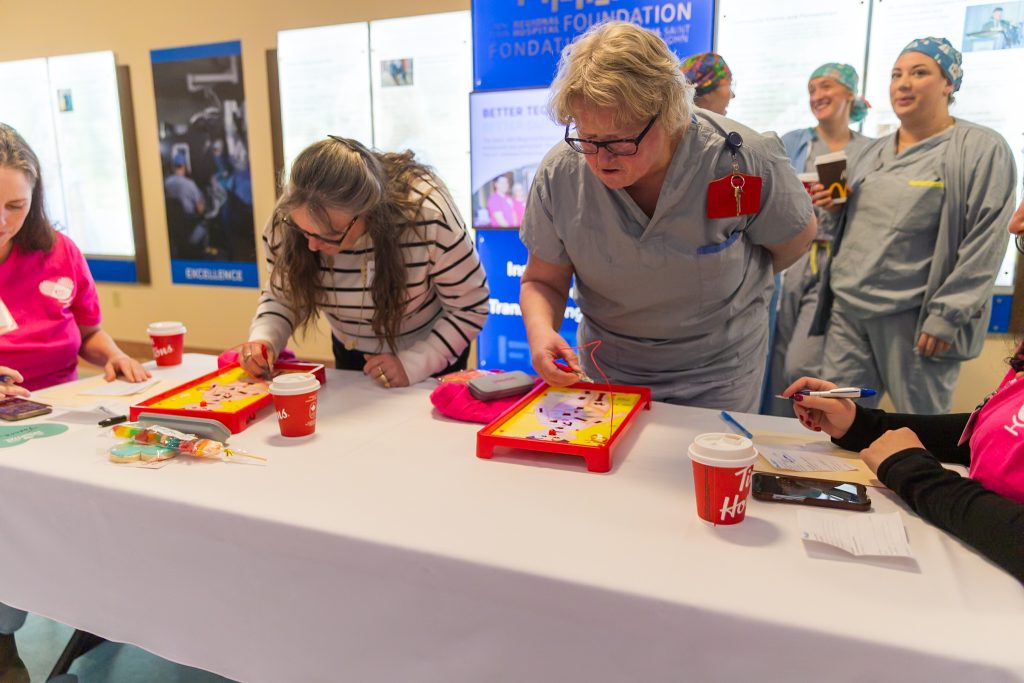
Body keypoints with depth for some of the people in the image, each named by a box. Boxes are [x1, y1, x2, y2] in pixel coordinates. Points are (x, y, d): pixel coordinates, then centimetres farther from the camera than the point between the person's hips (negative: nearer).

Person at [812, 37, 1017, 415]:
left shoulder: (981, 148, -4)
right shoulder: (873, 152, 16)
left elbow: (985, 242, -11)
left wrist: (947, 315, -15)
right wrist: (831, 207, 3)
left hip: (914, 317, -5)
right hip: (846, 307, 6)